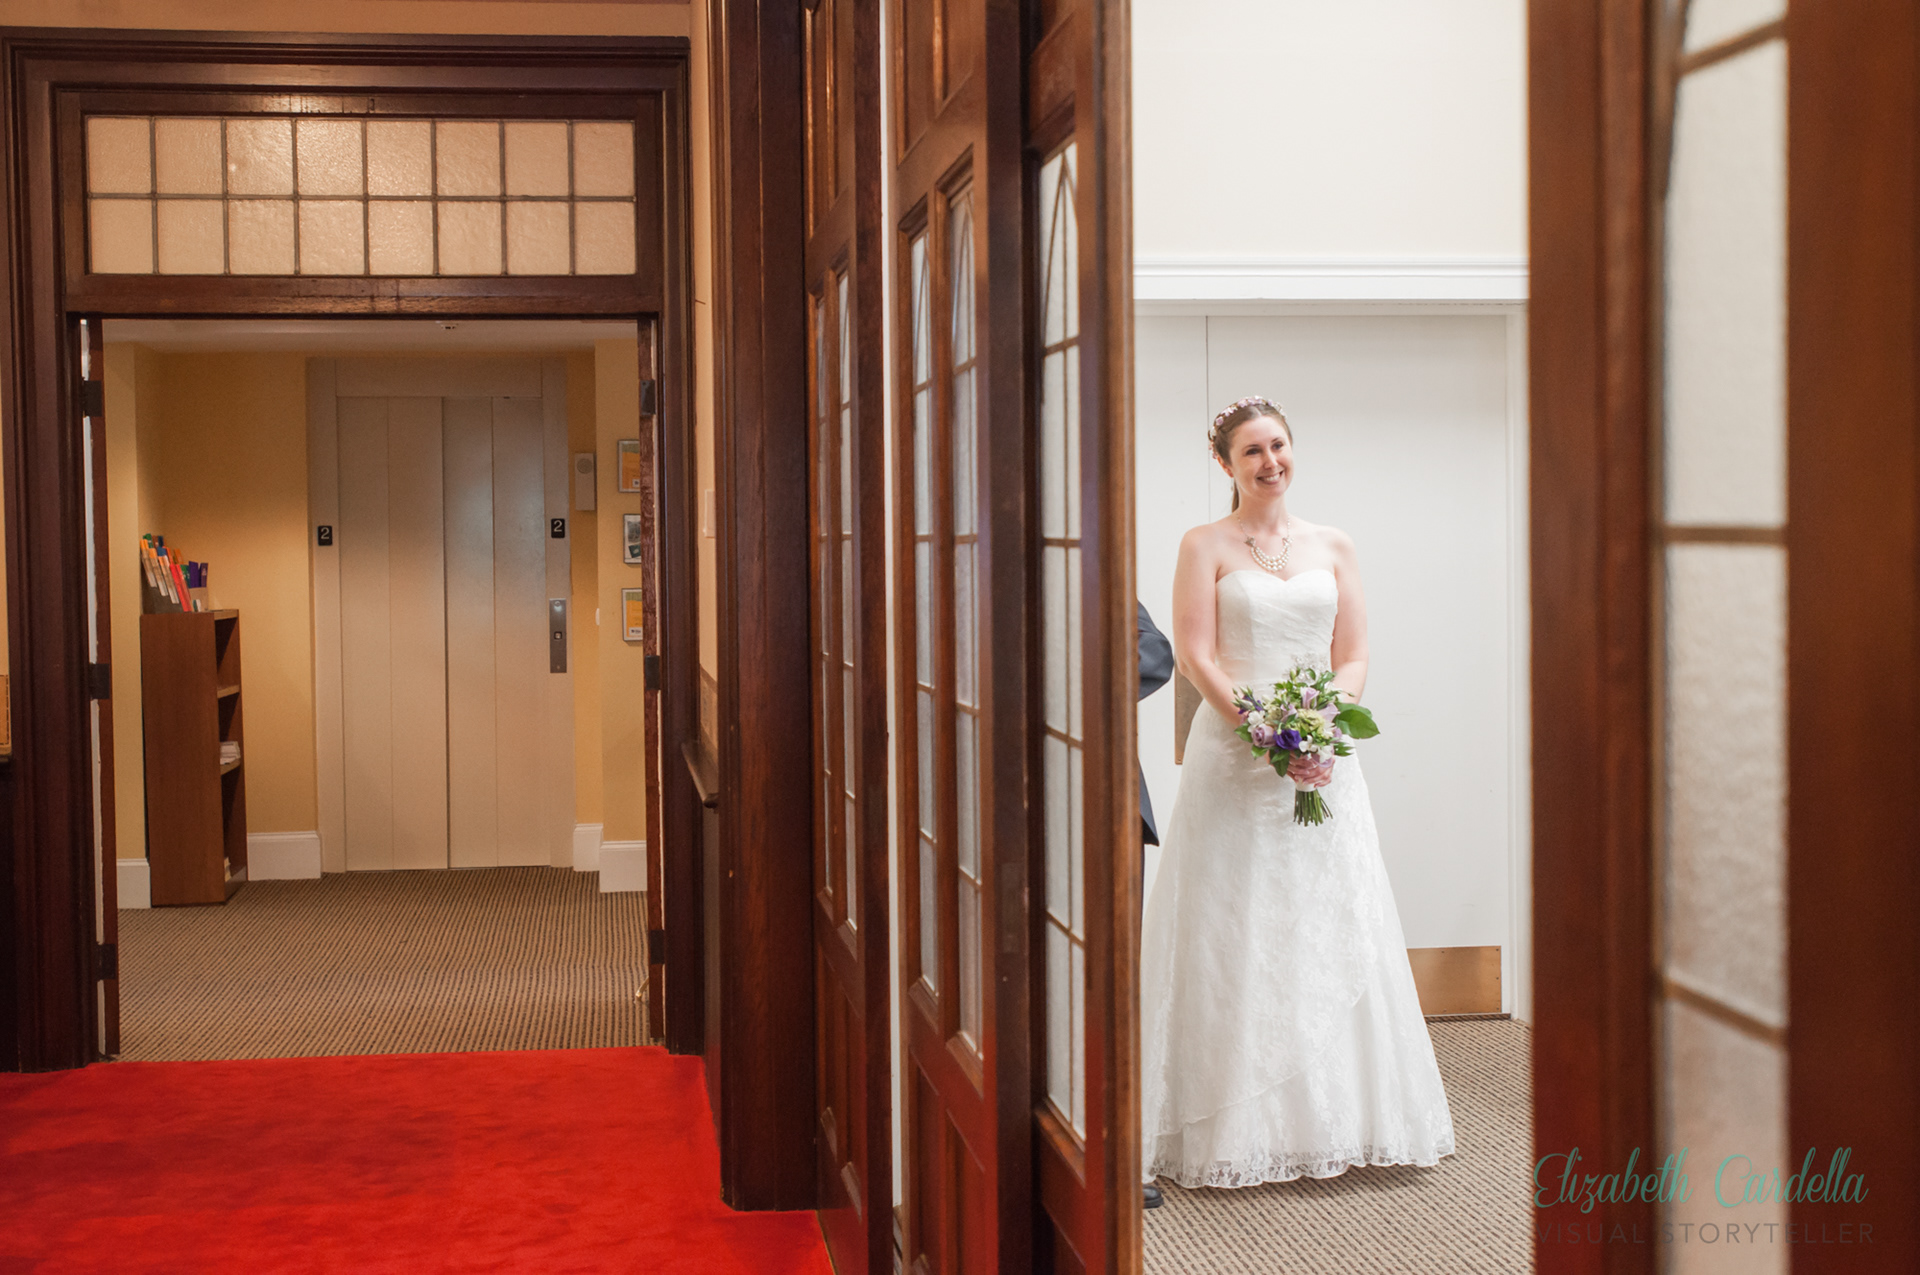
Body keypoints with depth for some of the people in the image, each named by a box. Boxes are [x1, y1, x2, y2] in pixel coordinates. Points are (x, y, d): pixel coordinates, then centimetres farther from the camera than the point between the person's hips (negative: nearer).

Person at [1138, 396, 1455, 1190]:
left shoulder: (1333, 548, 12)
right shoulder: (1206, 546, 2)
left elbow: (1354, 657, 8)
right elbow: (1196, 656, -7)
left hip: (1324, 759, 3)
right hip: (1234, 758, -3)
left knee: (1331, 930, 4)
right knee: (1237, 937, -3)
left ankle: (1338, 1115, 14)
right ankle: (1239, 1127, 5)